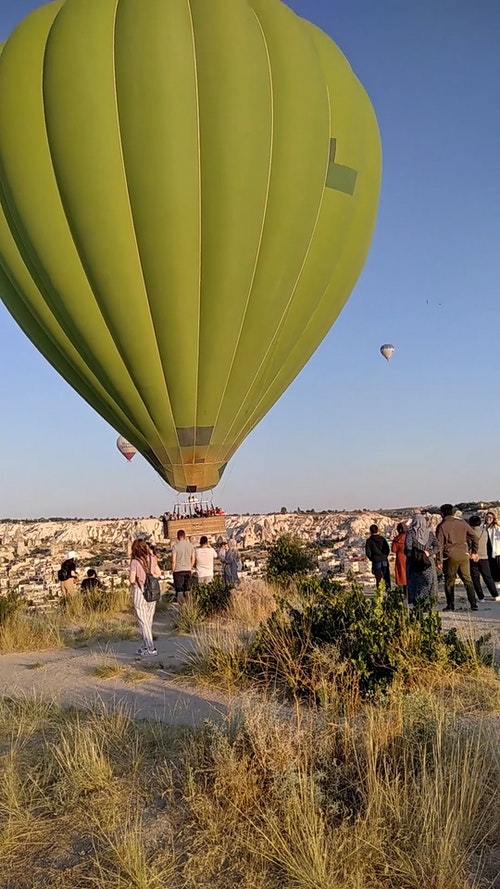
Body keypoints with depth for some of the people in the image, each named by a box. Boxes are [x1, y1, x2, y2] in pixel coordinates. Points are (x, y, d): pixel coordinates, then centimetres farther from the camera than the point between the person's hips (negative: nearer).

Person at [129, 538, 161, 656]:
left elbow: (132, 579, -14)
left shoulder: (135, 562, -13)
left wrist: (130, 577, 6)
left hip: (140, 591, -5)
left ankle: (150, 648, -2)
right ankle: (145, 646, 25)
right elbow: (158, 573, 11)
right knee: (149, 619, 15)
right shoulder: (151, 559, 2)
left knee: (142, 620, 2)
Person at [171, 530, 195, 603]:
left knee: (179, 590, 2)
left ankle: (180, 605, -1)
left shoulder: (175, 546, -9)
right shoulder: (190, 545, 3)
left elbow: (173, 560, -10)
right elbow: (193, 558, 9)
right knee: (187, 589, 11)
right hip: (188, 570, 4)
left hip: (178, 570, -4)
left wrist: (173, 570, 2)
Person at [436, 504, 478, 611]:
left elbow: (439, 544, -7)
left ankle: (450, 605, 10)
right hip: (464, 555, 3)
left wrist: (439, 560, -4)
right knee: (467, 580, 8)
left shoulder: (442, 526, -4)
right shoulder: (462, 522, 7)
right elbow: (474, 536, 8)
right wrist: (474, 551, 15)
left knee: (449, 582, 8)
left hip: (450, 557, -3)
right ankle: (473, 604, 0)